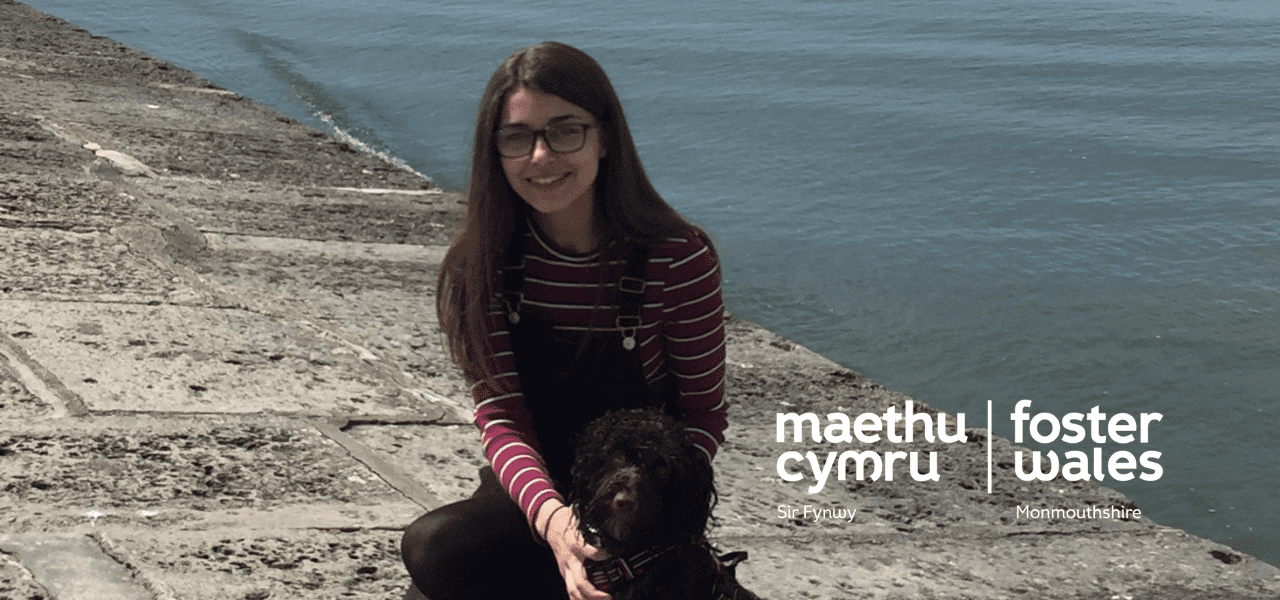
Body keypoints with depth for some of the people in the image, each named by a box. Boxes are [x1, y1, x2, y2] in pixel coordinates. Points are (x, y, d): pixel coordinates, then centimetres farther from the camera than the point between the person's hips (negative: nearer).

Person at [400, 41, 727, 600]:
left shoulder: (678, 259, -15)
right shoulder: (480, 263, -7)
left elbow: (703, 417, -9)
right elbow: (500, 413, -13)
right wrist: (551, 516, -35)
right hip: (526, 493, 4)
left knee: (434, 549, -26)